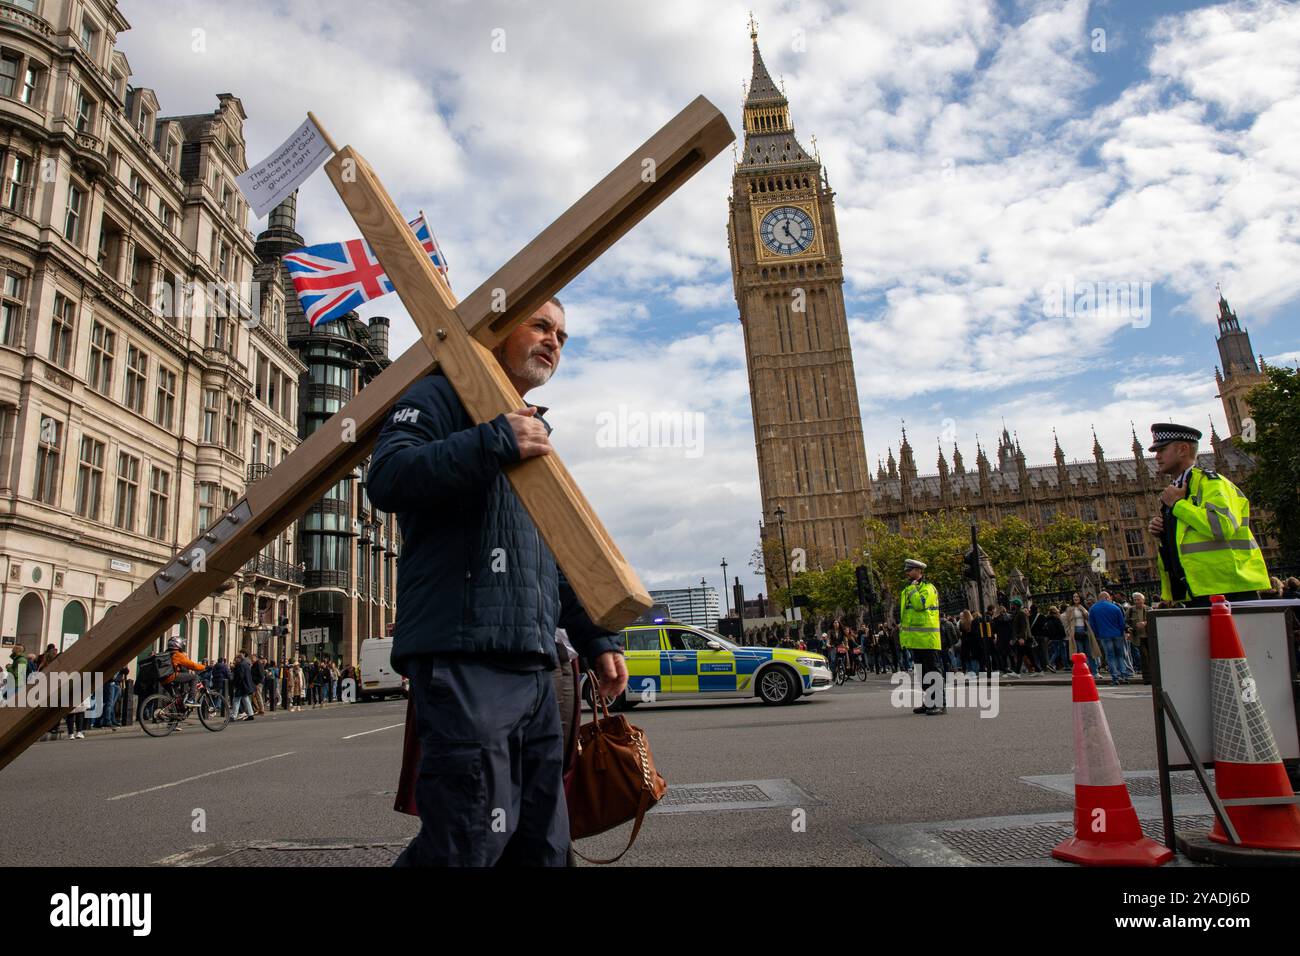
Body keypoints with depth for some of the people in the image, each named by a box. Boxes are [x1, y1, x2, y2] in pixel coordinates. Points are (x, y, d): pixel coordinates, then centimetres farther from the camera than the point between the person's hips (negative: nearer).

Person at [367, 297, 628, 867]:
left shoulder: (537, 436, 28)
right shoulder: (444, 397, 3)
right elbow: (386, 479, -17)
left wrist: (595, 639, 18)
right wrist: (496, 441, -22)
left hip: (533, 667, 9)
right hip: (464, 658, -8)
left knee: (542, 846, 11)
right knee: (469, 844, -10)